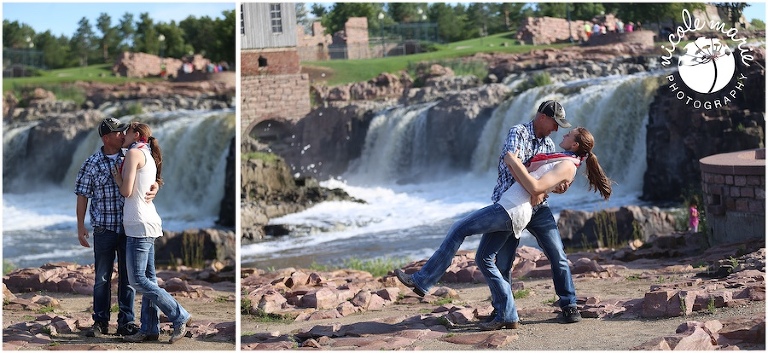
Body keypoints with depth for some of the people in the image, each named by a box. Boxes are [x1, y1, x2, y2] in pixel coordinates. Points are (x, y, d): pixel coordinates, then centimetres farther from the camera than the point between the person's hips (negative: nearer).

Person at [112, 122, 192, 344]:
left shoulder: (134, 153, -8)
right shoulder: (149, 156, 20)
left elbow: (127, 191, -14)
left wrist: (118, 179, 4)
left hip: (139, 224, -10)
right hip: (148, 223, 10)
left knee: (138, 280, -9)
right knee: (148, 279, 7)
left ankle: (179, 317, -8)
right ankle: (149, 329, 7)